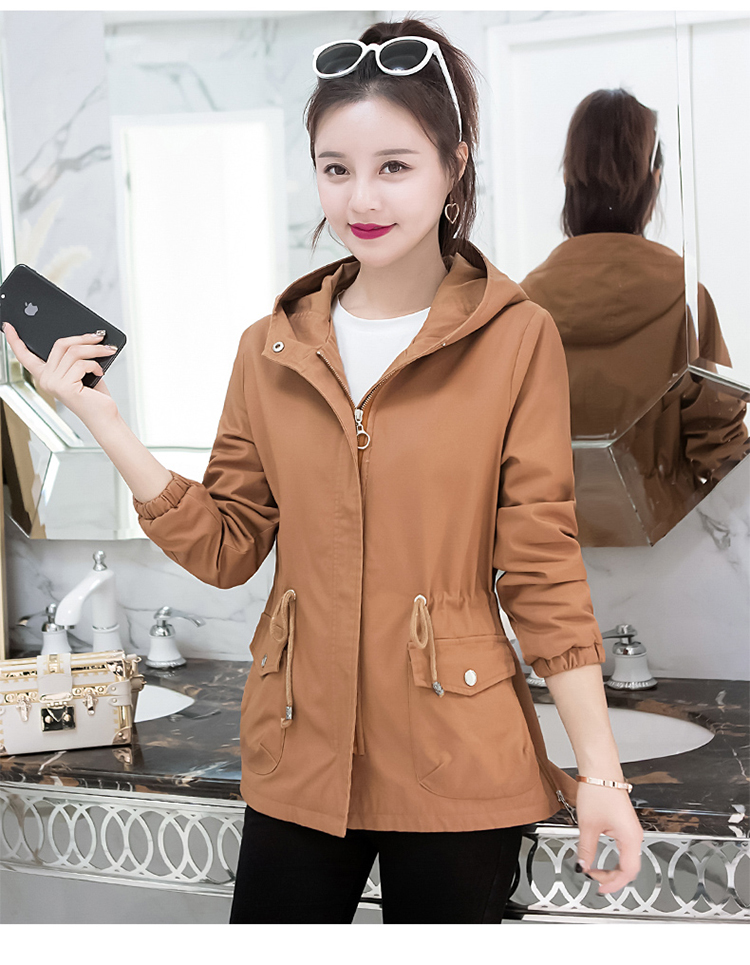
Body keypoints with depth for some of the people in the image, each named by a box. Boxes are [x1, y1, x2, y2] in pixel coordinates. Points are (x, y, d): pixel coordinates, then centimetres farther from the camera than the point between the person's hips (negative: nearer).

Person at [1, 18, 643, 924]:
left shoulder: (517, 338, -6)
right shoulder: (272, 349, 5)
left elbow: (543, 568, -5)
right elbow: (225, 547, 5)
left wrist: (600, 772, -7)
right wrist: (97, 415, -3)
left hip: (455, 770, -3)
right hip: (300, 755, 3)